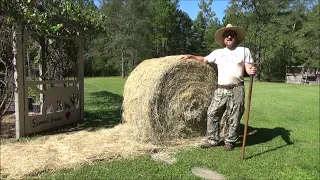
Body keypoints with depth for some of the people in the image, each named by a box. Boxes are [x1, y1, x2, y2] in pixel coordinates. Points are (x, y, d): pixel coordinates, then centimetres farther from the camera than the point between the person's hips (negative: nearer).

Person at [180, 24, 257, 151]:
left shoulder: (244, 50, 6)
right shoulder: (218, 52, 14)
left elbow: (248, 69, 0)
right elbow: (204, 60, 25)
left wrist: (252, 71, -22)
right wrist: (190, 56, 17)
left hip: (236, 90, -3)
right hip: (220, 90, 3)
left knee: (234, 118, 3)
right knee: (212, 114, 2)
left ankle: (230, 141, 19)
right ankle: (213, 140, 15)